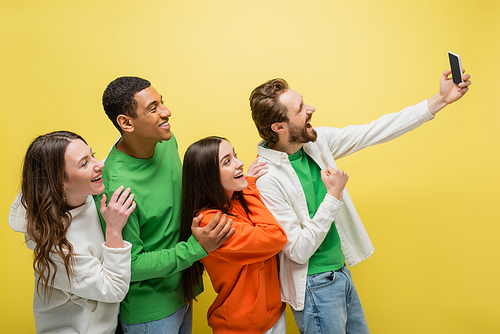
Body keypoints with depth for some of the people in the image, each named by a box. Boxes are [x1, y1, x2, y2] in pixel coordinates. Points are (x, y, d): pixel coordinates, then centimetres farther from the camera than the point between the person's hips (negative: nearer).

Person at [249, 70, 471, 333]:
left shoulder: (316, 141, -6)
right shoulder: (266, 179, -26)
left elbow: (373, 132, -1)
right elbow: (298, 252, -23)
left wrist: (440, 100, -2)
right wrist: (333, 196, -24)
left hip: (340, 271, 8)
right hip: (314, 288, -7)